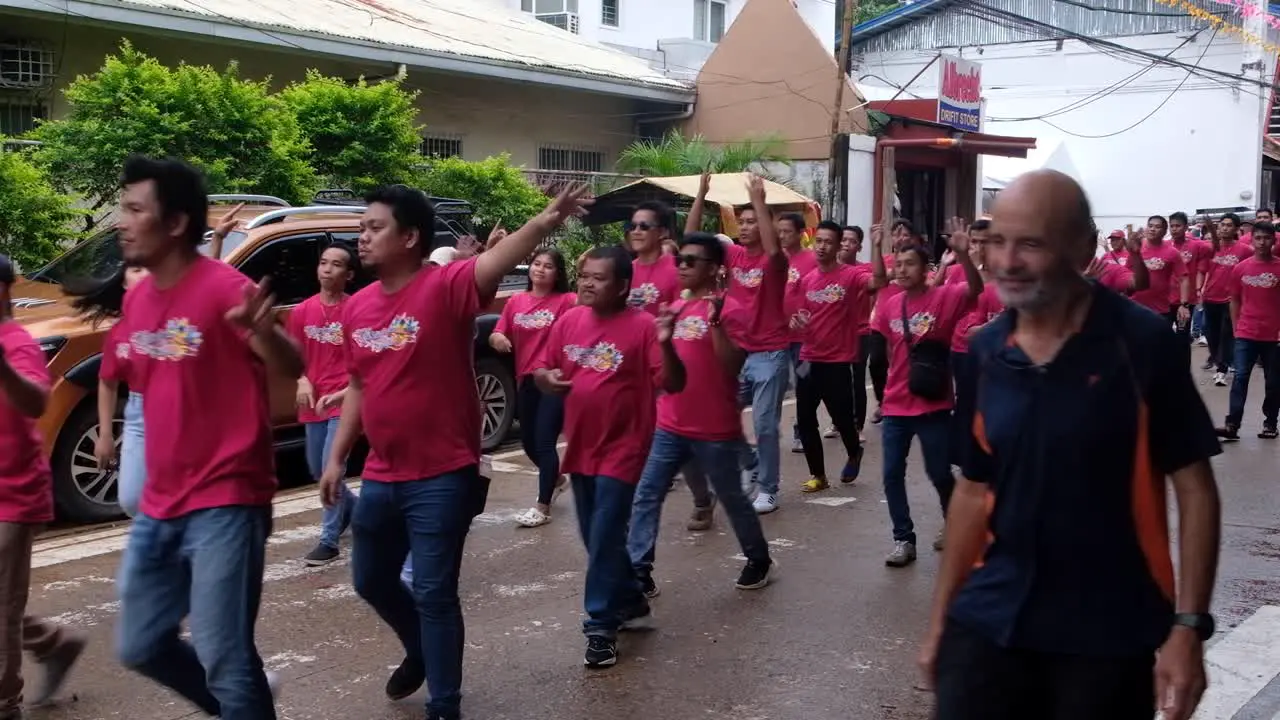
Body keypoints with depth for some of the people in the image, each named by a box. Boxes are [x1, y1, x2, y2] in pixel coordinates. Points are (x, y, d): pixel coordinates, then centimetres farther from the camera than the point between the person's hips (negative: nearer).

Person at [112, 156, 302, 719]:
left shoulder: (225, 288, -15)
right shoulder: (136, 298, 8)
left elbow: (291, 369, -25)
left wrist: (262, 331, -45)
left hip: (225, 505, -8)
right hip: (159, 507, 8)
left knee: (223, 660, -7)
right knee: (140, 647, 17)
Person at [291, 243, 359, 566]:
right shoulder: (302, 311, 3)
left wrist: (344, 393, -20)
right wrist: (302, 381, -6)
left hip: (344, 401, -6)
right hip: (314, 402, 6)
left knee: (331, 468, -10)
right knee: (317, 469, 16)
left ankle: (329, 540, 1)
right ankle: (356, 508, 43)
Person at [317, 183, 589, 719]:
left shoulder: (447, 286, -16)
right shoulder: (357, 307, 5)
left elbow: (496, 262, -37)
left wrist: (544, 223, -56)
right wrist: (337, 458, 16)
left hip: (442, 478, -7)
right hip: (381, 477, 8)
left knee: (433, 593, 1)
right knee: (371, 580, 22)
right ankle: (421, 652, 50)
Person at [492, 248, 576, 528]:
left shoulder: (565, 301, -6)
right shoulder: (515, 301, 6)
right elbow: (497, 335, 8)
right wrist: (497, 338, -15)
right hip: (526, 380, 6)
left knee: (544, 442, -7)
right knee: (529, 442, 17)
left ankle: (542, 507, 3)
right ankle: (557, 479, 45)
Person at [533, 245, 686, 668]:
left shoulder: (642, 326, -12)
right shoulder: (569, 321, 4)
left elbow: (673, 385, -15)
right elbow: (543, 371, 13)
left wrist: (666, 344, -32)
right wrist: (546, 379, -10)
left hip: (621, 451, -6)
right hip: (579, 448, 7)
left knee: (605, 541, -5)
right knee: (596, 540, 17)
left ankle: (601, 626, 6)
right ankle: (631, 603, 36)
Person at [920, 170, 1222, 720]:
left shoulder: (1142, 342, -11)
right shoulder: (984, 353, 1)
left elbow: (1194, 488, -8)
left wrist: (1188, 626, -14)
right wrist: (940, 618, 10)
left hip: (1112, 634, -3)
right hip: (992, 621, 3)